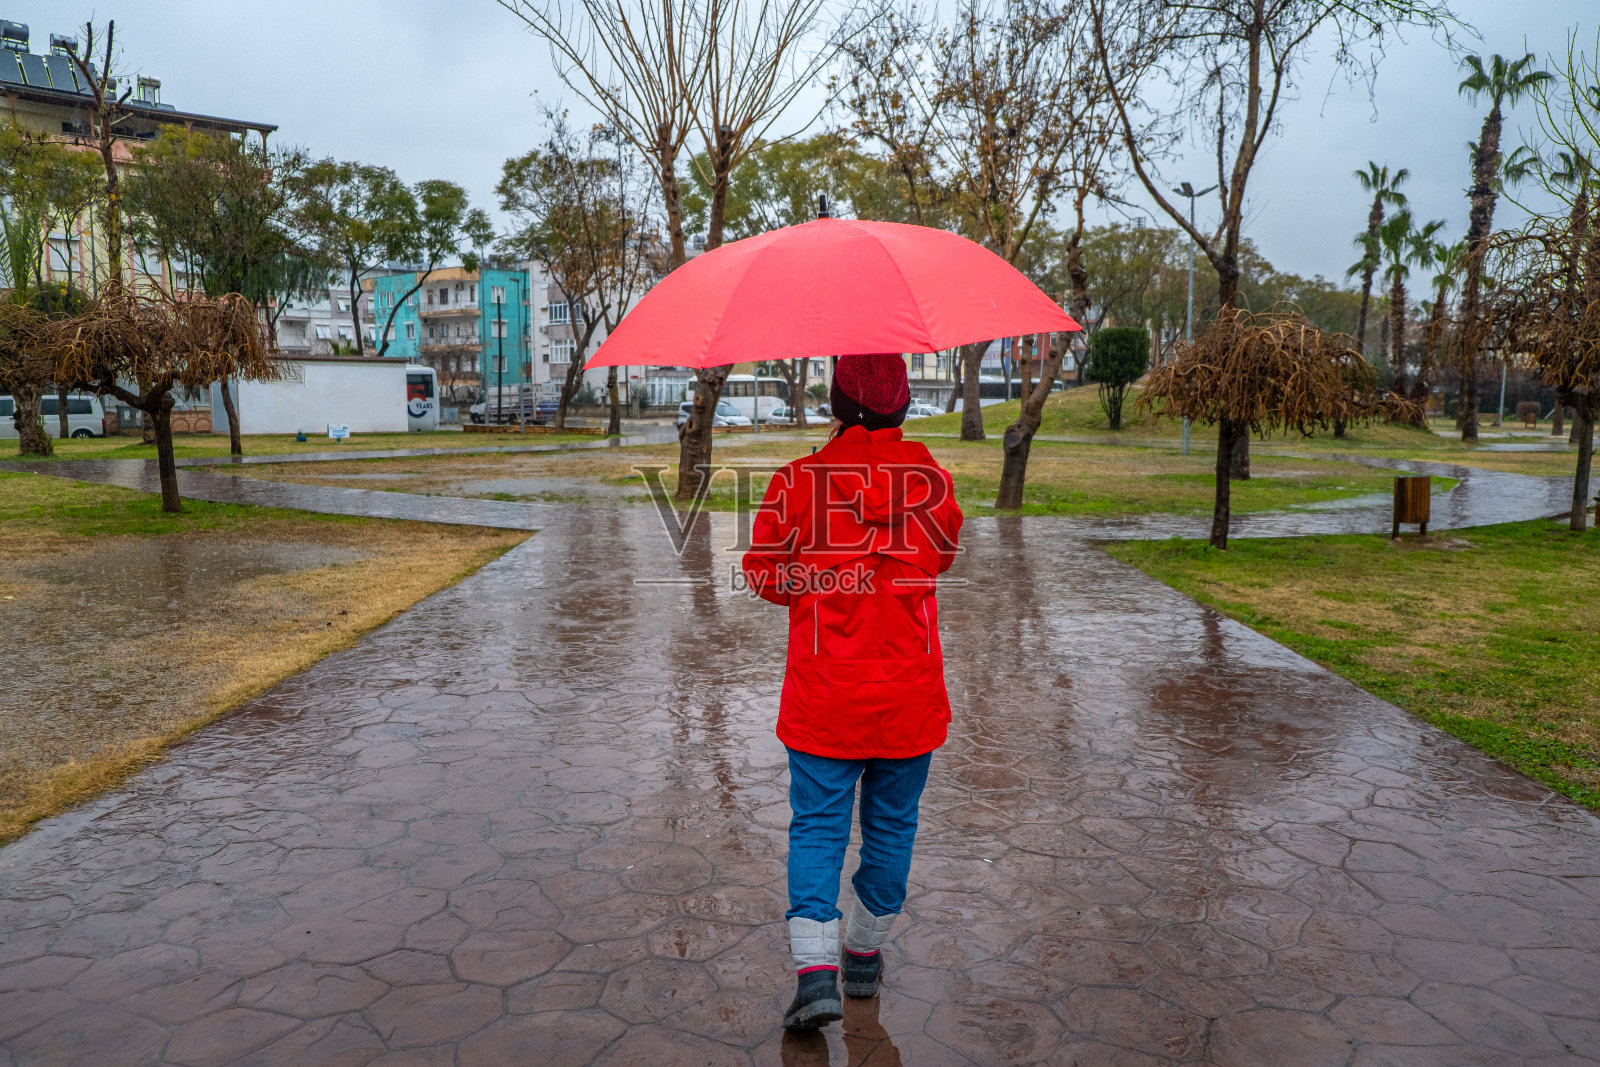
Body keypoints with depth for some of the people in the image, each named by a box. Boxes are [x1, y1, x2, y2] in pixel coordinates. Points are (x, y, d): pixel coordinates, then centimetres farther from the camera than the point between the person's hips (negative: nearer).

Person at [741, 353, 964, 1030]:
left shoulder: (798, 482, -10)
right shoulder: (933, 481, -4)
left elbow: (765, 574, -2)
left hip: (823, 698, -2)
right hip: (910, 695, 2)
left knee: (817, 826, 8)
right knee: (891, 824, 16)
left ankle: (816, 971, -2)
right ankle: (866, 955, 30)